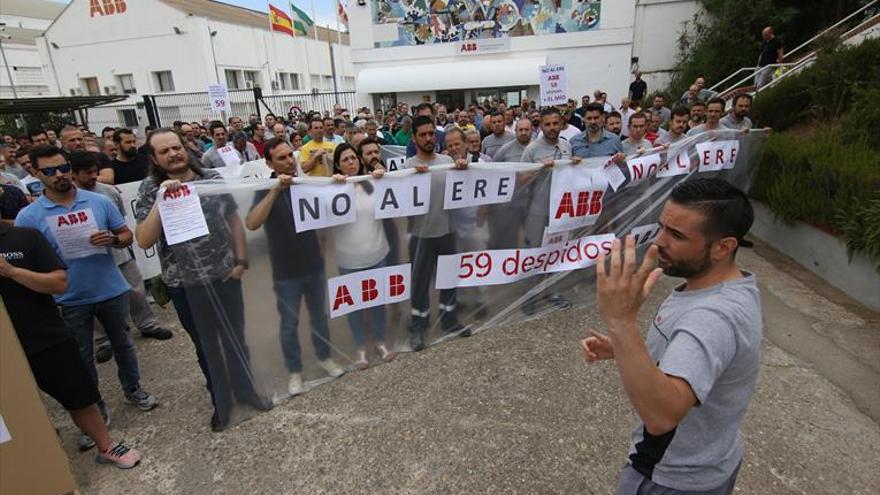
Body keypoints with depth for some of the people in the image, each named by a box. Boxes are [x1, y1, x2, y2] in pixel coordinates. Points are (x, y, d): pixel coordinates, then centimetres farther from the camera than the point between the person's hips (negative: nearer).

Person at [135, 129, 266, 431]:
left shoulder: (212, 177, -2)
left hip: (225, 275, 1)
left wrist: (241, 260, -1)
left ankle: (245, 389, 37)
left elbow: (234, 220, 5)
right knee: (207, 346, 15)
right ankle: (221, 400, 35)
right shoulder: (150, 189, -6)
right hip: (184, 284, -1)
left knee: (236, 338, 15)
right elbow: (144, 241, -16)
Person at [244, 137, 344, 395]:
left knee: (319, 315, 18)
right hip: (286, 272, -3)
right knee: (289, 323, 11)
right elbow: (252, 224, -27)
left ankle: (324, 356, 38)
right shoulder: (267, 190, -12)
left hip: (314, 265, 4)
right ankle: (294, 370, 29)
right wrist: (276, 190, -34)